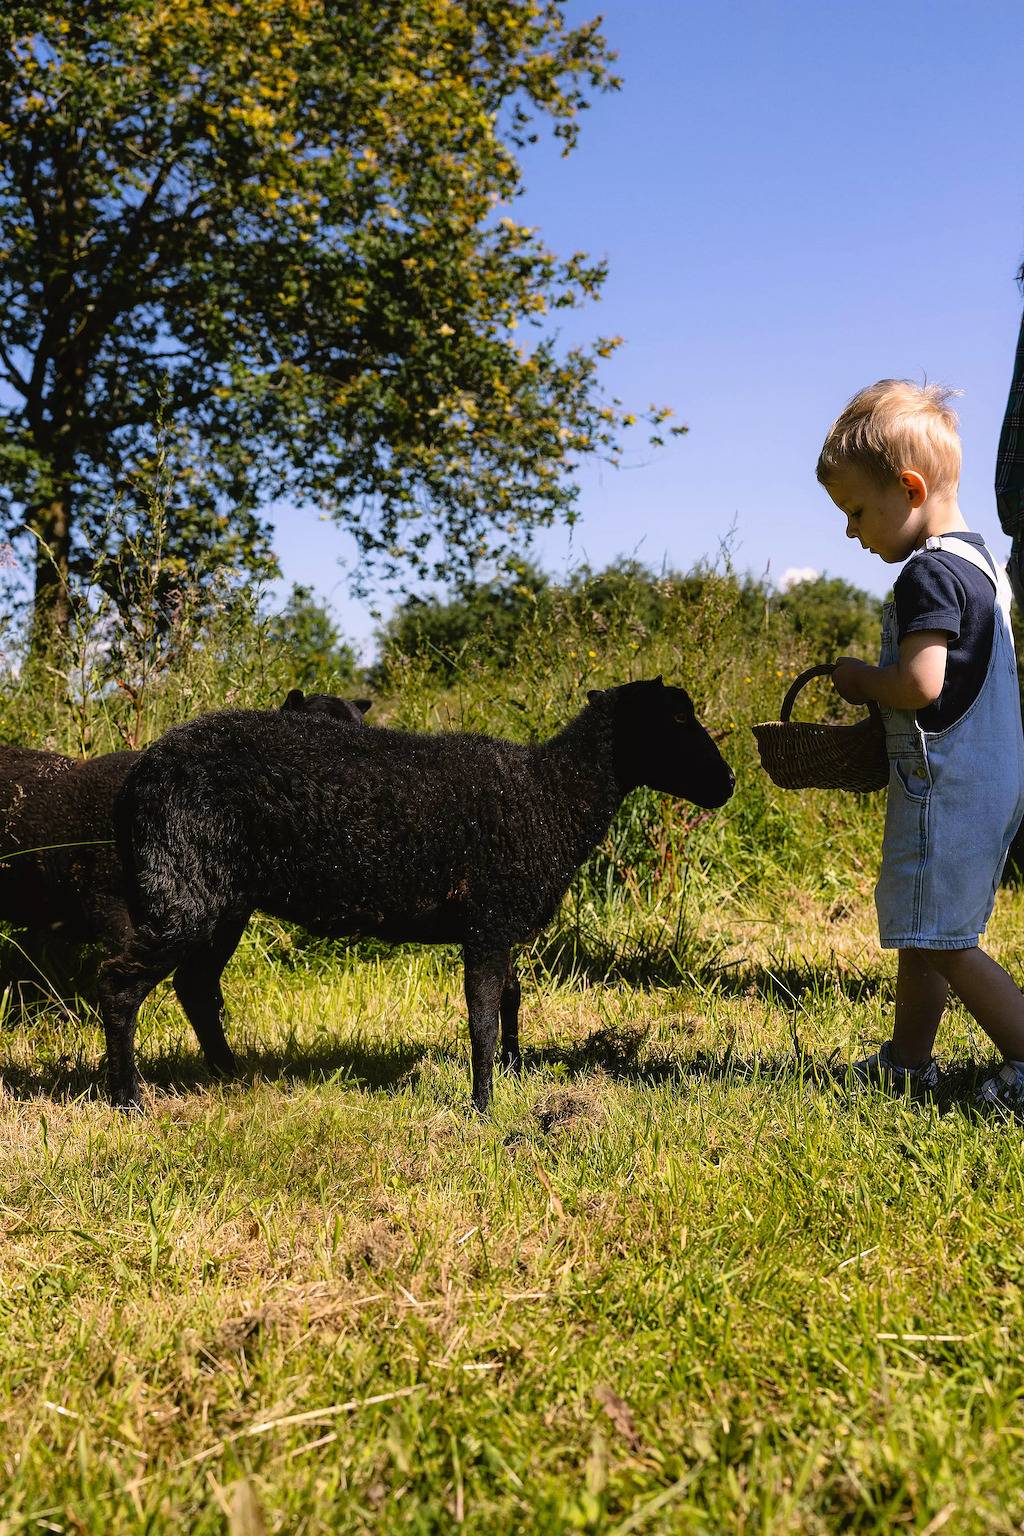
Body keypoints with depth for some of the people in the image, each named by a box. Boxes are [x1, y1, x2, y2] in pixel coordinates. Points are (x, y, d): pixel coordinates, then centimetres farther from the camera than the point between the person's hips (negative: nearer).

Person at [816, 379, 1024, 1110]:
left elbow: (920, 683, -28)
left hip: (947, 788, -11)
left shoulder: (928, 574, -18)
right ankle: (909, 1059, 27)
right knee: (921, 928, 17)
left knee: (942, 939, -5)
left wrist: (863, 679, -9)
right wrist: (876, 685, 14)